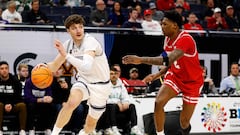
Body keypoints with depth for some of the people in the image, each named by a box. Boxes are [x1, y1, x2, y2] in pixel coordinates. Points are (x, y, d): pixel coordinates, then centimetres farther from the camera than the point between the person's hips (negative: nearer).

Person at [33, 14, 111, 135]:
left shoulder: (90, 42, -27)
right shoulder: (68, 44, -7)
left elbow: (87, 67, -44)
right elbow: (55, 66, 4)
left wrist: (66, 55, -49)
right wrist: (45, 66, -19)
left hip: (100, 85, -3)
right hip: (84, 81, 3)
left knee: (91, 124, 9)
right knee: (72, 102, -31)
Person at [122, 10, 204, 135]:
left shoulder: (185, 39, -30)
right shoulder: (168, 38, -4)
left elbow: (169, 59, -44)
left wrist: (141, 60, -47)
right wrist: (158, 75, -5)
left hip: (192, 81, -6)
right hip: (175, 76, 6)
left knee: (184, 123, 1)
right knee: (159, 102, -20)